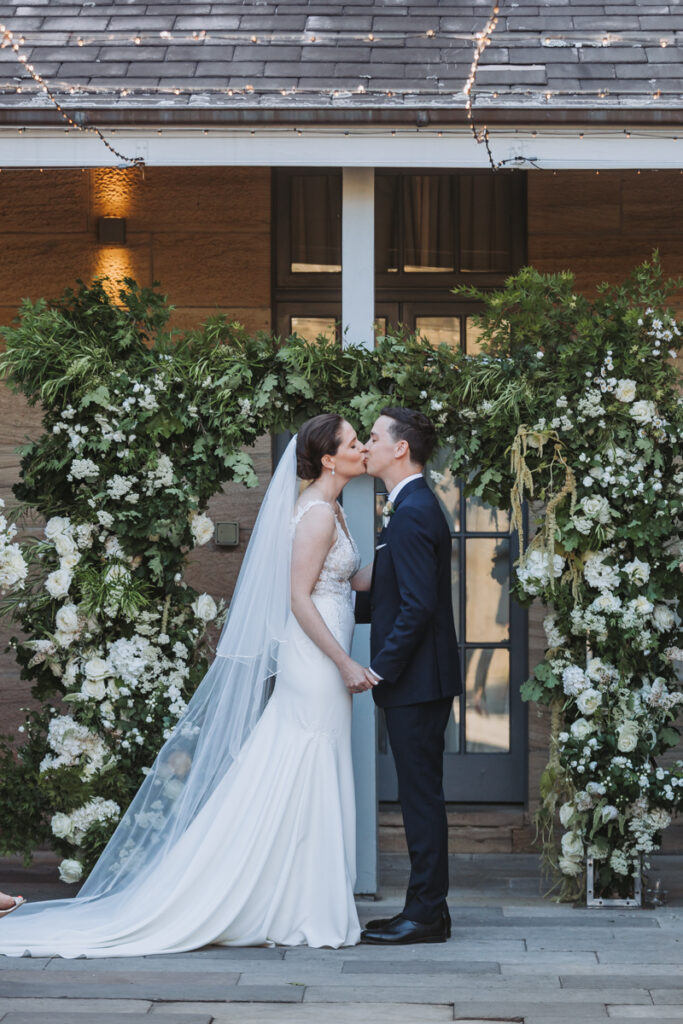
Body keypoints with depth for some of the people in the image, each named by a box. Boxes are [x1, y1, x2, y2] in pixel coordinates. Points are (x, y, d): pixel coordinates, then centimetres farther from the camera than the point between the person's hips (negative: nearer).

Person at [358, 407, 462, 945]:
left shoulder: (412, 513, -17)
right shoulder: (417, 506, 15)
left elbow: (418, 606, -22)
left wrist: (381, 669, -19)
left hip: (416, 679, -10)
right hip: (419, 679, 10)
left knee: (421, 795, -5)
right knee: (421, 795, 12)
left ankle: (426, 915, 0)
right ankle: (427, 909, 18)